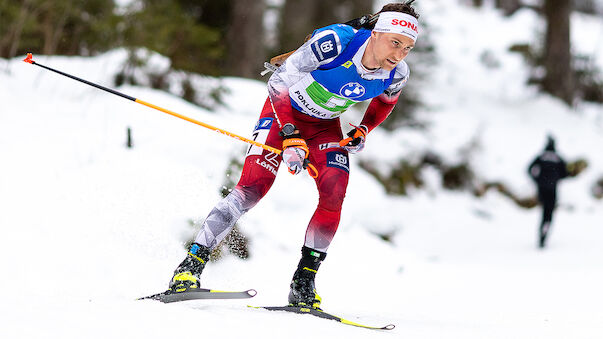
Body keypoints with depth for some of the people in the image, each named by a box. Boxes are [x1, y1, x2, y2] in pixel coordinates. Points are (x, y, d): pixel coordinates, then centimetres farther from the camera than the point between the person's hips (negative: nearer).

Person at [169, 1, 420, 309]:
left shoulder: (397, 73, -17)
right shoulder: (333, 42, -34)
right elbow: (278, 81, -27)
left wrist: (363, 131, -3)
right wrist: (290, 138, -33)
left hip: (325, 125, 5)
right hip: (284, 111, -4)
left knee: (333, 195, -17)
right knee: (253, 186, -21)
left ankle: (303, 284, -6)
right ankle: (190, 266, -19)